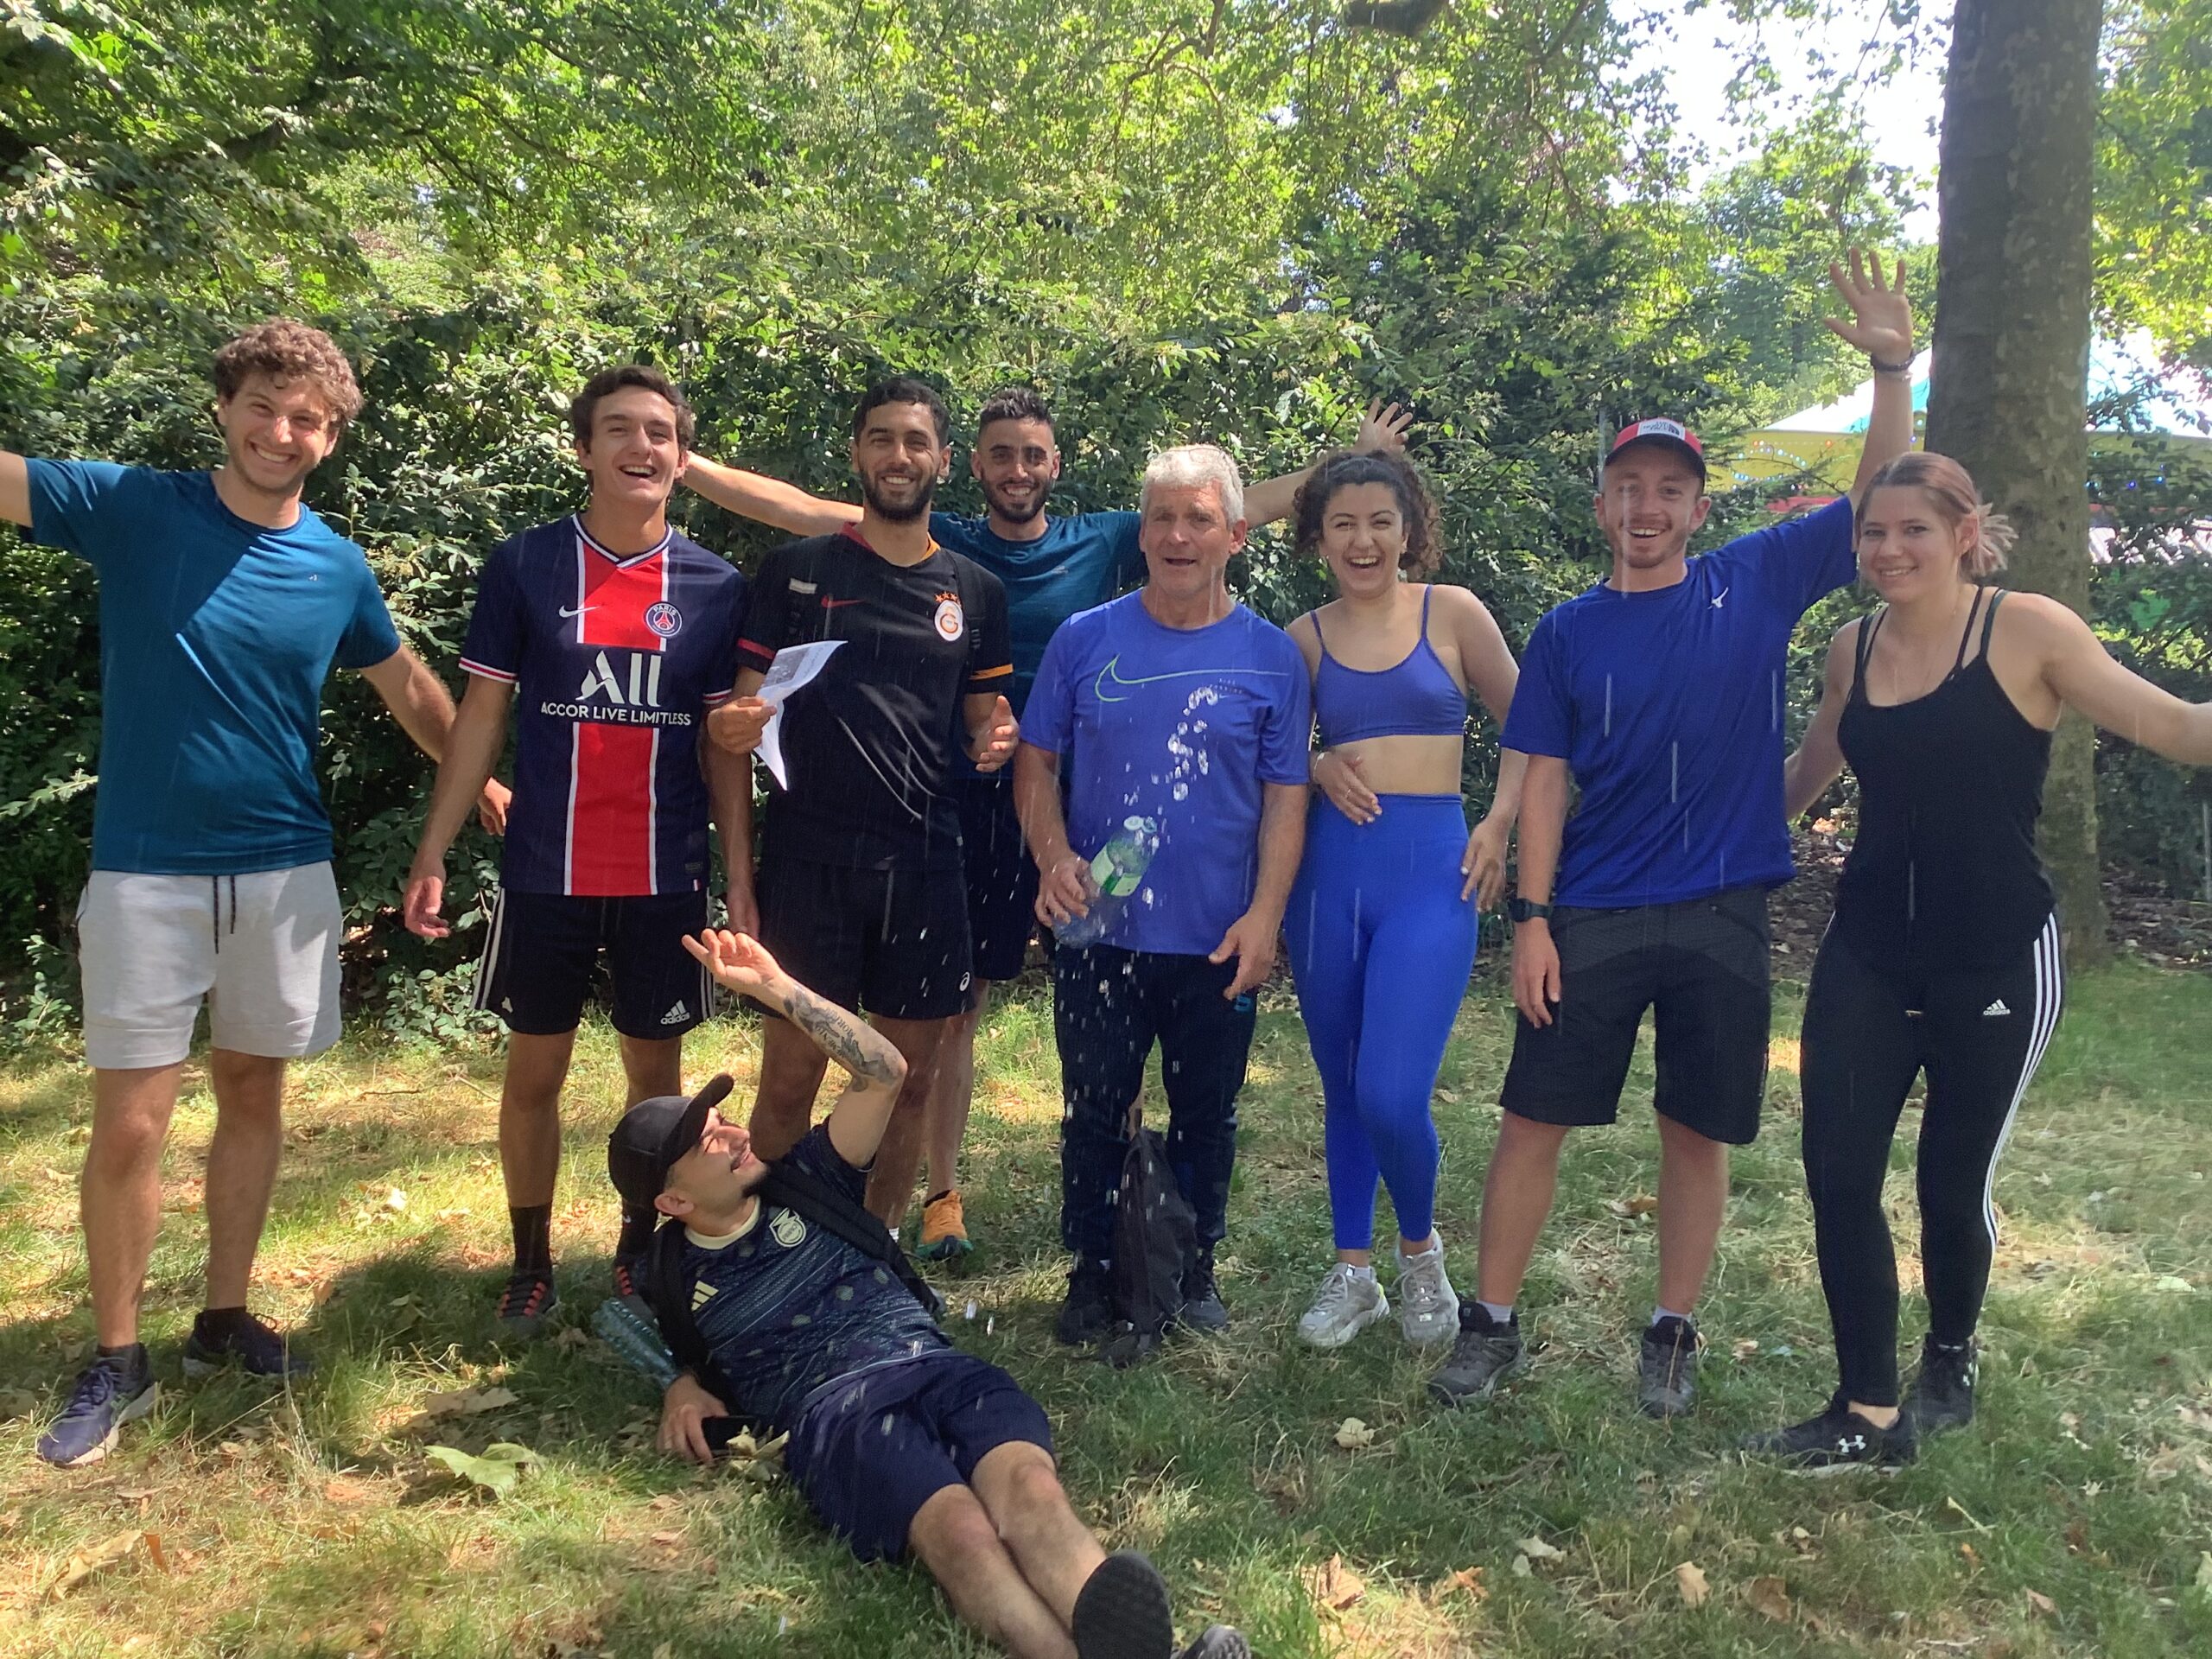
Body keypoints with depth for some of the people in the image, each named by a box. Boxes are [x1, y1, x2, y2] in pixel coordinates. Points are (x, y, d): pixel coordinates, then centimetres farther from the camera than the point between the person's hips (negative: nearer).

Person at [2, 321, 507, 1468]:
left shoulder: (339, 569, 3)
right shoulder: (131, 509, -4)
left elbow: (406, 686, 17)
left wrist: (479, 779, 19)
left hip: (286, 871, 3)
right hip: (145, 871, -3)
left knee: (253, 1090, 12)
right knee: (129, 1123, -1)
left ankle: (223, 1320, 28)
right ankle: (115, 1362, 17)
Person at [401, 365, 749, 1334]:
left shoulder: (715, 587, 2)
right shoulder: (523, 566, -1)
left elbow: (726, 747, 5)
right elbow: (480, 717, 2)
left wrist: (741, 881, 1)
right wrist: (431, 855, -4)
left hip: (666, 878, 1)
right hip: (545, 873, 0)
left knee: (656, 1073, 10)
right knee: (534, 1071, 9)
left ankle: (641, 1255, 29)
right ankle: (531, 1262, 27)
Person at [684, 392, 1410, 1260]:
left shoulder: (1103, 542, 4)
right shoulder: (938, 543, 3)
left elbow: (1244, 507, 5)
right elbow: (798, 508, 0)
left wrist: (1358, 460, 4)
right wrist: (685, 462, -6)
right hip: (967, 801, 0)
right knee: (955, 1001, 7)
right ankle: (943, 1192, 22)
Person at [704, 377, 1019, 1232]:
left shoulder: (975, 590, 11)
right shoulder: (796, 570, 4)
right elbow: (747, 705, 4)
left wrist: (995, 740, -6)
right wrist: (731, 728, -19)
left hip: (924, 863, 3)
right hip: (808, 860, -2)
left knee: (909, 1078, 9)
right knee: (790, 1075, 0)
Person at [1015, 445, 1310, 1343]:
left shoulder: (1271, 656, 0)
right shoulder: (1084, 640, 1)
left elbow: (1286, 795, 0)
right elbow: (1036, 762, 5)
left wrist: (1265, 914, -9)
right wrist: (1053, 856, -12)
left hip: (1218, 939, 0)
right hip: (1098, 932, 0)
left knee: (1206, 1116, 14)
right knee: (1095, 1112, 11)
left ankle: (1195, 1267, 34)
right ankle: (1093, 1271, 29)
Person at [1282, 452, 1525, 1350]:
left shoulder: (1452, 612, 3)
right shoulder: (1305, 638, 9)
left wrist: (1500, 825, -2)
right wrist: (1319, 768, -3)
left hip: (1430, 869, -3)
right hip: (1328, 868, 3)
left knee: (1391, 1097, -12)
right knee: (1341, 1090, 11)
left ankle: (1421, 1250, 17)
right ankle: (1352, 1270, 28)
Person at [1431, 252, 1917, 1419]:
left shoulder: (1755, 585, 2)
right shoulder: (1568, 633, 3)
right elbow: (1544, 782, 1)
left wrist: (1892, 370, -13)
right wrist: (1531, 916, -5)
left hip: (1721, 914, 0)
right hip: (1592, 915, 0)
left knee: (1698, 1128, 9)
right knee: (1534, 1116, 2)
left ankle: (1671, 1335, 26)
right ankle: (1491, 1325, 17)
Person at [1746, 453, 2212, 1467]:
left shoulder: (2025, 630, -8)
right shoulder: (1852, 649, 6)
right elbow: (1808, 771, 22)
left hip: (1995, 962, -4)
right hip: (1868, 955, 4)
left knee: (1954, 1184, 8)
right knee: (1837, 1173, -4)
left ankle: (1950, 1366, 37)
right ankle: (1871, 1413, 10)